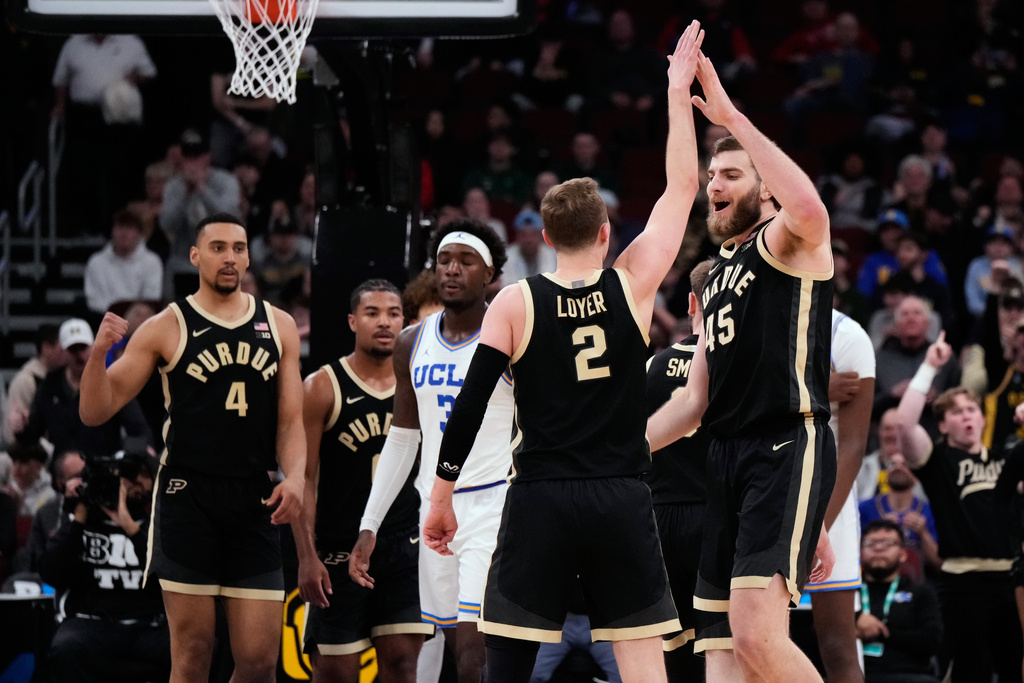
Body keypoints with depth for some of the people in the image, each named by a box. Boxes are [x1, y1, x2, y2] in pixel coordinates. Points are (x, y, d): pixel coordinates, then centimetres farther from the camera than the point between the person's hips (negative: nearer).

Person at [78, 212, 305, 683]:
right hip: (188, 497, -3)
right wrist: (99, 353, -18)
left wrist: (295, 477, -7)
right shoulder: (166, 329, 1)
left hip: (255, 501, 3)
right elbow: (95, 412, 0)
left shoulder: (278, 326, 11)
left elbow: (291, 421, 12)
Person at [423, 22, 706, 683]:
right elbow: (682, 187, 10)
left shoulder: (515, 303, 0)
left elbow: (469, 406, -3)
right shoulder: (634, 283, 1)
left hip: (540, 502, 0)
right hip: (621, 499, 0)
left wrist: (442, 496, 5)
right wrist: (679, 93, 18)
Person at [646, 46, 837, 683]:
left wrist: (731, 116, -27)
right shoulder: (720, 272, 25)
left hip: (789, 448, -9)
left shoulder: (788, 243, -1)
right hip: (728, 457, 9)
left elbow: (809, 209, -29)